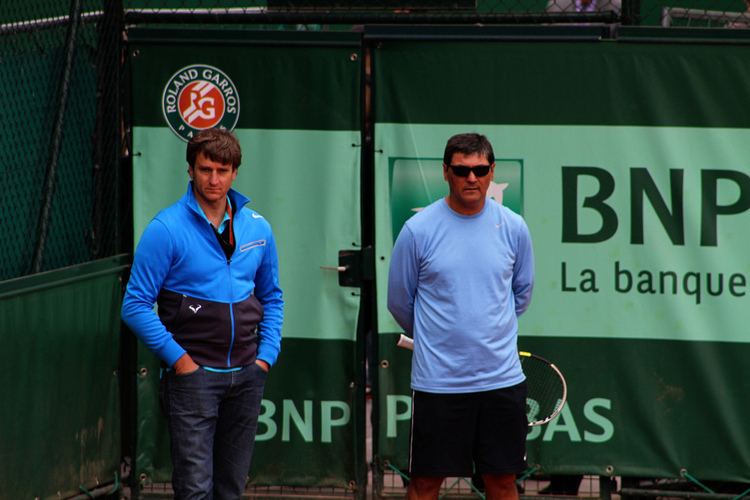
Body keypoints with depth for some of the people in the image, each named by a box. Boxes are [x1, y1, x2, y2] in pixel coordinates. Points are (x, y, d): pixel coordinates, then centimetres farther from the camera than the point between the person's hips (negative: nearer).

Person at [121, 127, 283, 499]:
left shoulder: (257, 228, 8)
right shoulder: (166, 229, -8)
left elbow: (271, 297, 20)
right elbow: (135, 305, -9)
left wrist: (267, 354, 7)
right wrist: (177, 358, -12)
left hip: (246, 375, 5)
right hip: (193, 374, -5)